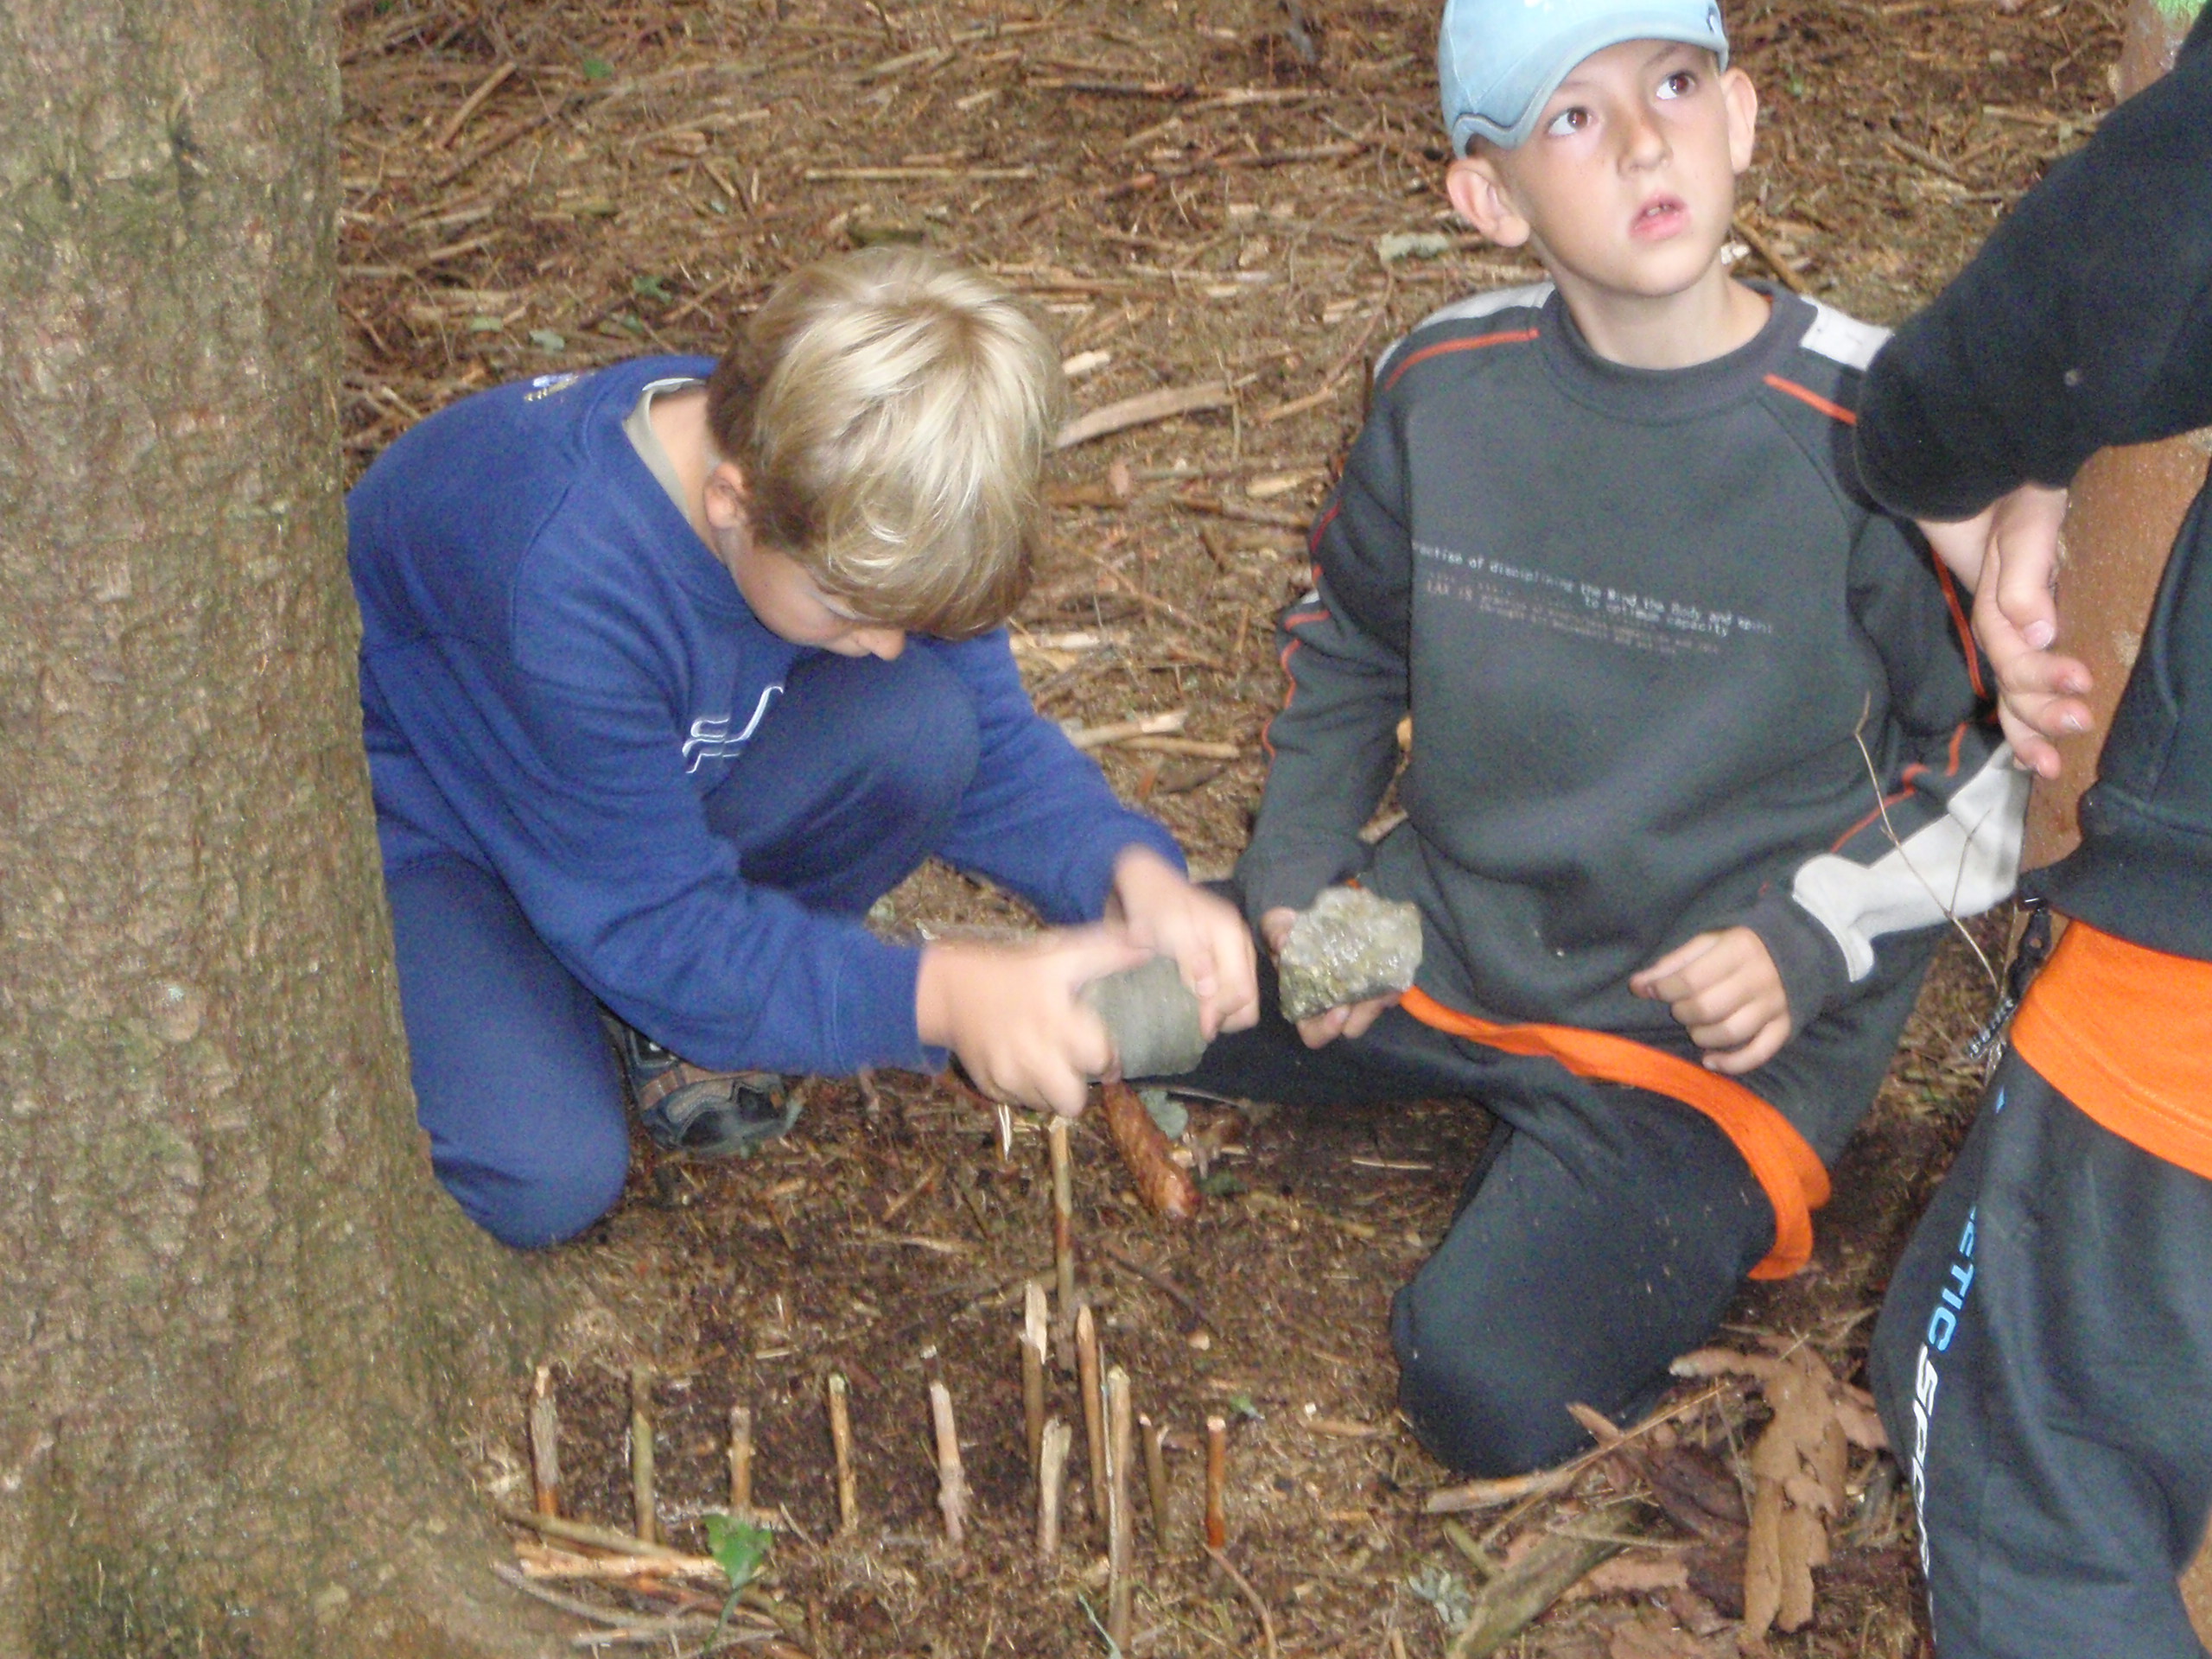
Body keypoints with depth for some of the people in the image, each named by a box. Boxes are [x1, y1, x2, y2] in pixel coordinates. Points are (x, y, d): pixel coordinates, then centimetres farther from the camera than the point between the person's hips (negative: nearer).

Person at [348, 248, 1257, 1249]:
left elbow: (991, 738, -10)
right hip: (412, 825, -6)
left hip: (662, 779, 6)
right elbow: (657, 930, -31)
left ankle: (677, 1025, -2)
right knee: (544, 1182, -31)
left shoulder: (836, 505, -22)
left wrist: (1130, 869, -30)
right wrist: (936, 996, -42)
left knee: (918, 724, -25)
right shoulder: (573, 585, -41)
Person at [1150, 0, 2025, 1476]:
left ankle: (1705, 1201, 8)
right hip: (1444, 939, 5)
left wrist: (1807, 944, -19)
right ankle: (1486, 1082, 11)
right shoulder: (1445, 386, -5)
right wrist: (1295, 884, 2)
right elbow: (1347, 647, 13)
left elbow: (2005, 762, -6)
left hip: (1712, 1032, -5)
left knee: (1500, 1394, -24)